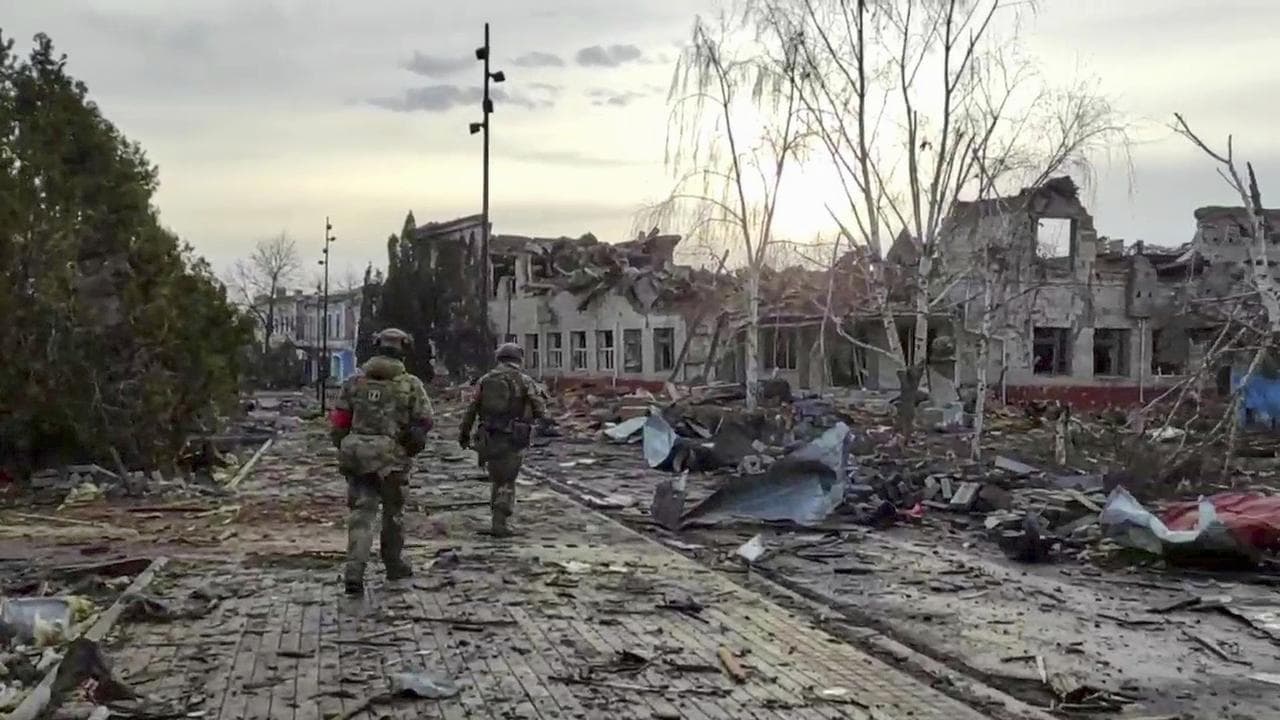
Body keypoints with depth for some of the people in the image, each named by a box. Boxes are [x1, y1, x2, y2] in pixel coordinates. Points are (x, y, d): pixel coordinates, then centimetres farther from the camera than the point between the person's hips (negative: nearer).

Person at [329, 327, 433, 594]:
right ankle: (394, 565, 31)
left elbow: (338, 420, 4)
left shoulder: (354, 381, 4)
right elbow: (425, 420, -5)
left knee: (361, 512, 4)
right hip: (391, 457, -2)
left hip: (356, 455, 2)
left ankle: (354, 571, -12)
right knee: (393, 511, 16)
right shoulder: (410, 384, -3)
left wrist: (343, 446, 18)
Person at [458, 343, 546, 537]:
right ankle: (501, 523, -1)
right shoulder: (525, 381, -2)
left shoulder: (485, 380, 8)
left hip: (489, 439, 4)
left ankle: (499, 519, 24)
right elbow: (540, 411, 0)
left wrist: (464, 433, 18)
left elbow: (471, 409, 9)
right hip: (512, 440, -4)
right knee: (507, 482, 4)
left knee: (496, 479, 19)